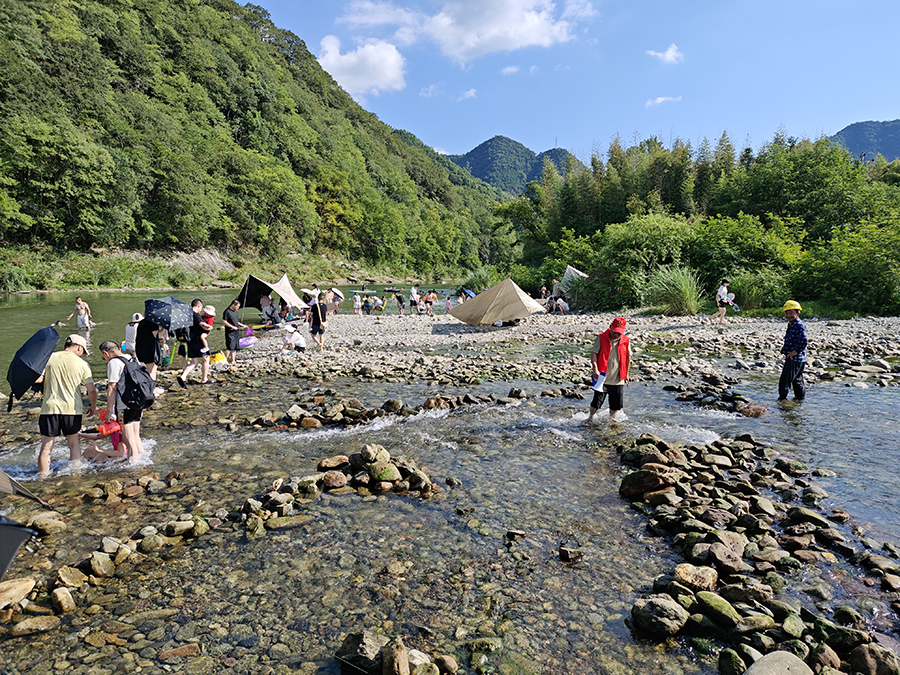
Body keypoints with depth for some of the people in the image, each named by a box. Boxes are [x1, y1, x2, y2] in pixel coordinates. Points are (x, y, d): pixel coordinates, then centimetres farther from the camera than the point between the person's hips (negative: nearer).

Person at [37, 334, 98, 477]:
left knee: (46, 445, 8)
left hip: (50, 408, 0)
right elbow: (91, 390, 1)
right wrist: (93, 406, 16)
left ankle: (43, 476, 11)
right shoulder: (82, 364, -1)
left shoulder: (49, 358, 0)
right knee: (74, 442, 17)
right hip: (72, 409, 0)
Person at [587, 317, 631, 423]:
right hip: (602, 378, -3)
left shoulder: (626, 341, 4)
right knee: (597, 402, -1)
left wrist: (626, 374, 20)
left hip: (618, 379, 3)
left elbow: (628, 358, 16)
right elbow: (594, 353, -10)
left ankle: (611, 419, 34)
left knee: (617, 403, 9)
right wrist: (595, 369, -23)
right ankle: (590, 418, 24)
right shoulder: (601, 338, -5)